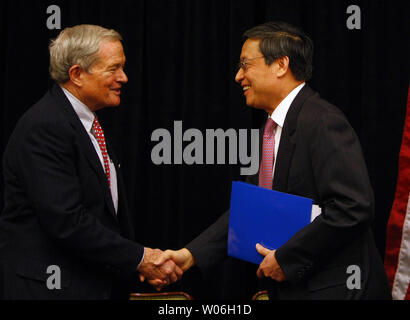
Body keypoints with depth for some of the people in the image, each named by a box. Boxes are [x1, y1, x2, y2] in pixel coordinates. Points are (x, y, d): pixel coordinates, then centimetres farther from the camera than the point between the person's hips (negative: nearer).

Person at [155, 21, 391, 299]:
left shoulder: (322, 122, -17)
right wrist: (191, 254, 4)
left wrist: (286, 258, -19)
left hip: (332, 289, -8)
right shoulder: (274, 128, 12)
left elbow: (353, 207, -25)